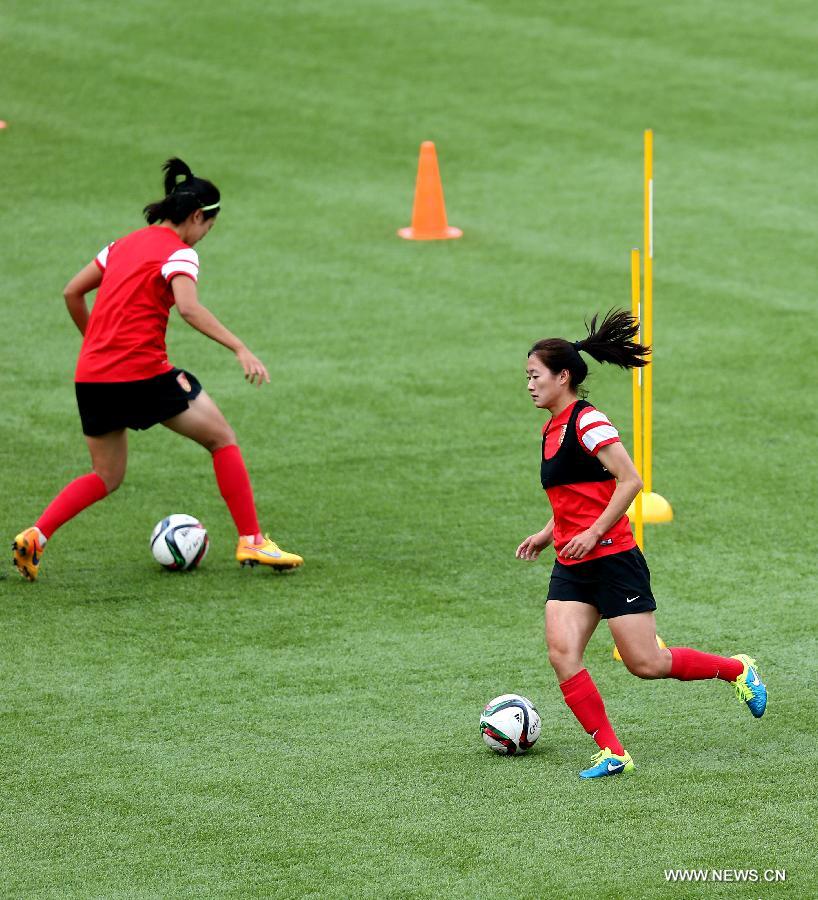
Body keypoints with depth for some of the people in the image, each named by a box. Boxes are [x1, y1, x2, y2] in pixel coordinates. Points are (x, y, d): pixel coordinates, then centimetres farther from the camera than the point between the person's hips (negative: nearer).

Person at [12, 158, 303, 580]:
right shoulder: (178, 252, -6)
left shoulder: (125, 244, 17)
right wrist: (239, 348, -27)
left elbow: (72, 292, 20)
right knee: (222, 439, 9)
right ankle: (251, 542, 7)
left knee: (107, 477, 20)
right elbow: (188, 308, -24)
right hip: (142, 371, -7)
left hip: (90, 375, 7)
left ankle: (34, 537, 2)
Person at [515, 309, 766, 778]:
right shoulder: (553, 429, 14)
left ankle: (738, 670, 20)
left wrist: (592, 533, -22)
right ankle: (612, 753, -5)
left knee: (645, 663, -3)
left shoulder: (587, 422, -14)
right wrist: (546, 535, 18)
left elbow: (630, 481, -20)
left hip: (612, 559, -8)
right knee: (562, 655, -9)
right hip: (572, 567, 8)